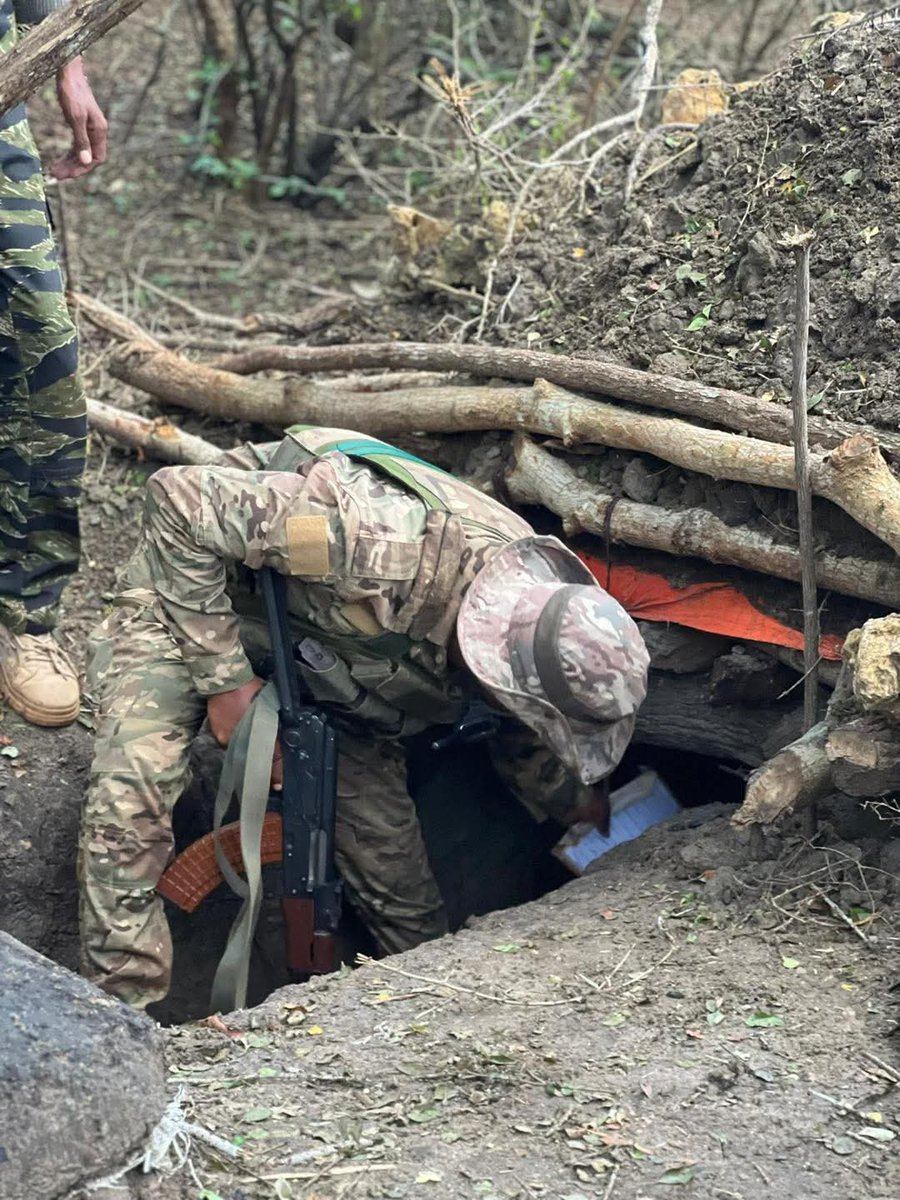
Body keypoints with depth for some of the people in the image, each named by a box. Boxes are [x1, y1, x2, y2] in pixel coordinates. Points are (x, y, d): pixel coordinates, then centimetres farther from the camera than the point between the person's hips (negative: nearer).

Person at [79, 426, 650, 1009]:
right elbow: (182, 499, -35)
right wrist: (225, 679, -30)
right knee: (131, 798, -24)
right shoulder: (383, 546, -45)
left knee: (383, 828, -4)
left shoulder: (535, 600, -20)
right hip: (194, 595, -5)